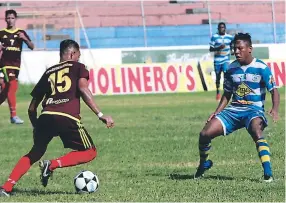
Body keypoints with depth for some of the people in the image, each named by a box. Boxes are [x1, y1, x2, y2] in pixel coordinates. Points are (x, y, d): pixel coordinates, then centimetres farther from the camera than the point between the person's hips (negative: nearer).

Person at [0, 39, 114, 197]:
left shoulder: (48, 72, 26)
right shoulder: (78, 67, 15)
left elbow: (32, 108, 25)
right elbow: (83, 89, -6)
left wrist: (36, 127, 40)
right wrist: (100, 115, -8)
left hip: (45, 117, 5)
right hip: (68, 119, -5)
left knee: (35, 153, 26)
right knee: (90, 152, 12)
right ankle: (53, 165, -10)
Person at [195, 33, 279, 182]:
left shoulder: (261, 68, -7)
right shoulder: (231, 68, 7)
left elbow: (274, 91, -8)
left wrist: (275, 109, -26)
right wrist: (217, 112, 5)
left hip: (254, 110, -5)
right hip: (234, 109, 5)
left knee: (257, 132, -39)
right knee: (205, 134, -9)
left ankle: (268, 173, -42)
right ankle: (204, 163, 21)